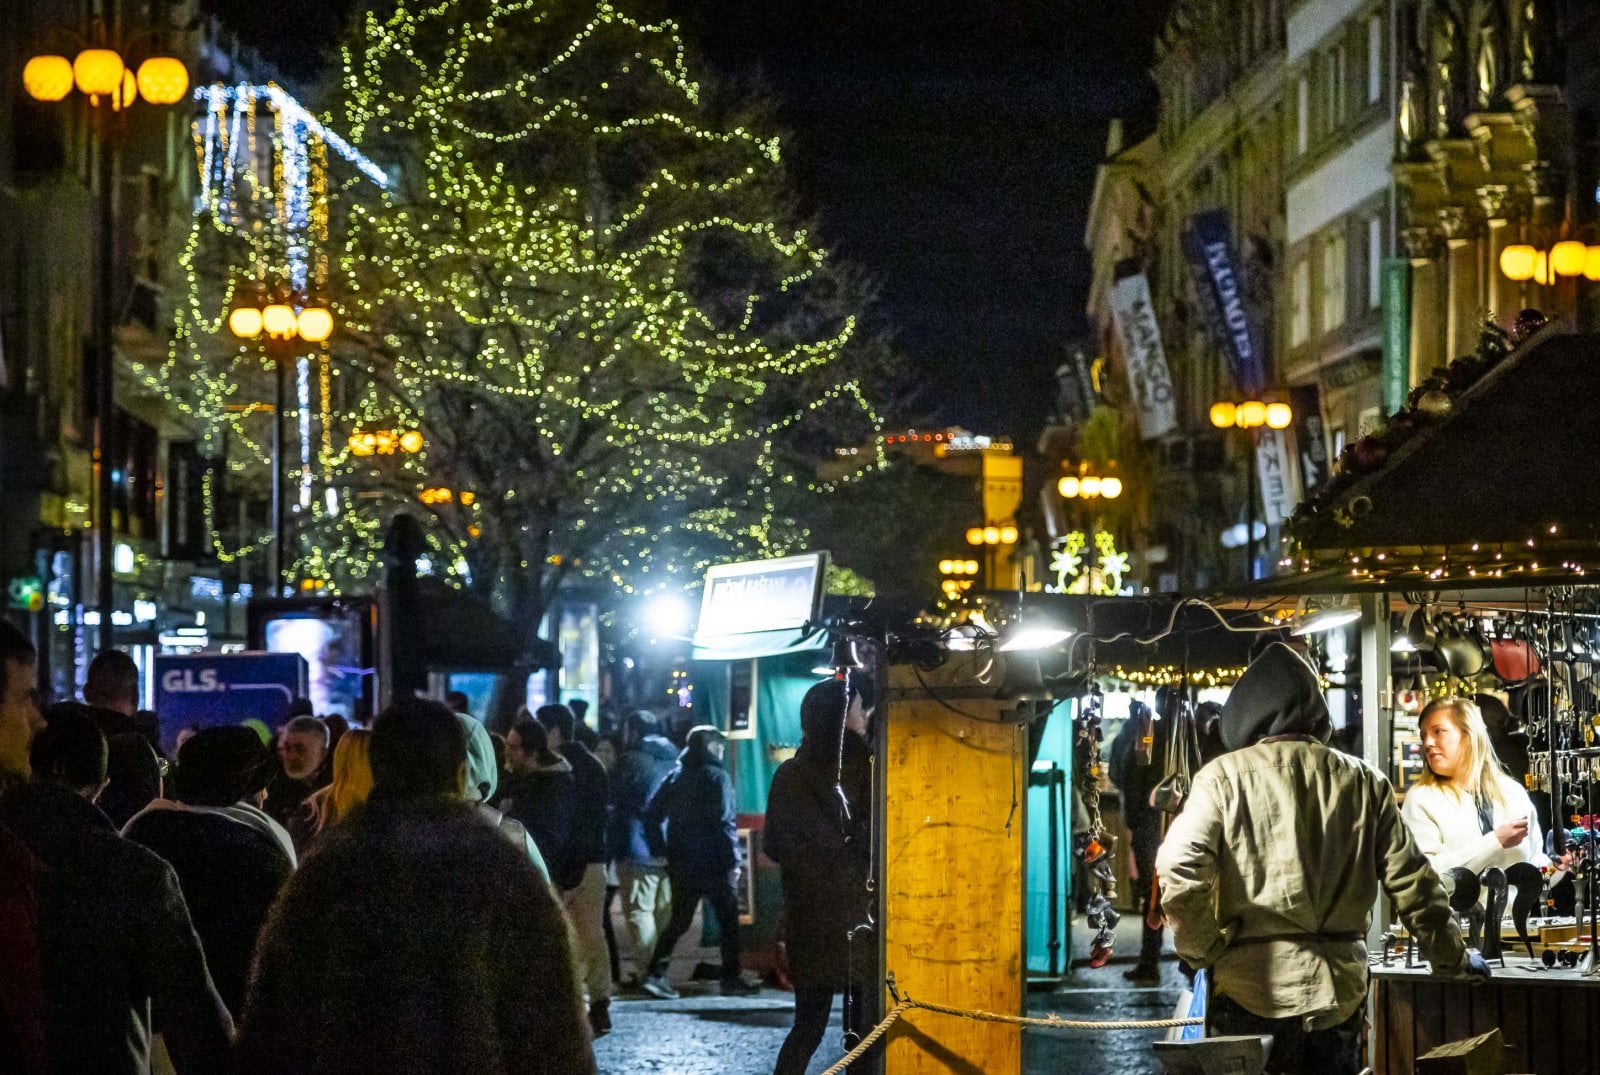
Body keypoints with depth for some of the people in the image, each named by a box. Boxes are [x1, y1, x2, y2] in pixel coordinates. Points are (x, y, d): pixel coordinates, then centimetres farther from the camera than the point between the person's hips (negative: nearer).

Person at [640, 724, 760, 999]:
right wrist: (733, 861, -14)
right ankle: (731, 978, 8)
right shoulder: (716, 777, -9)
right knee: (727, 918, 6)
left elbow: (651, 813, 8)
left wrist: (660, 850, 9)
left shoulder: (676, 777, 10)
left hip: (680, 863, 6)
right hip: (711, 862, -6)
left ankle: (656, 973, -4)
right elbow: (724, 821, -16)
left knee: (679, 920, 10)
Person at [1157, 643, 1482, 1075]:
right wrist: (1452, 957, 23)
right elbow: (1411, 882, 9)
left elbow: (1179, 868, -16)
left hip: (1249, 990, -3)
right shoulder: (1365, 782, 7)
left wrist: (1203, 950, -2)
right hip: (1337, 991, 3)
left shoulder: (1225, 776, -3)